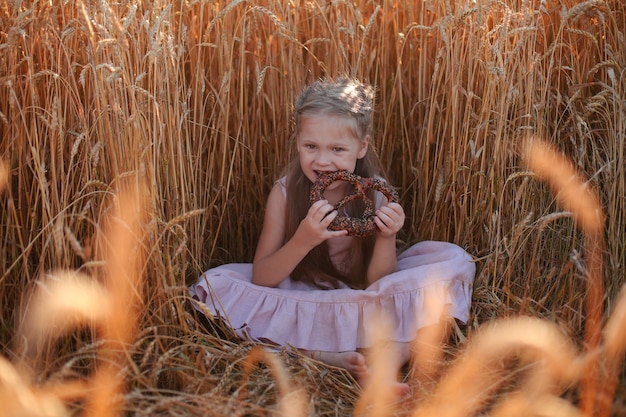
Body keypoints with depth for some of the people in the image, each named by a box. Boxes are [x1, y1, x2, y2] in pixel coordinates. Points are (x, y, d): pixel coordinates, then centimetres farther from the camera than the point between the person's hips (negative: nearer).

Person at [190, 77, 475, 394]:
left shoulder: (376, 195, -12)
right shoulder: (285, 192, -13)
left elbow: (379, 285, -12)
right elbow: (260, 280, -16)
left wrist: (386, 238, -31)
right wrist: (303, 240, -33)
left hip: (360, 305, 0)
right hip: (298, 302, 0)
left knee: (454, 260, -17)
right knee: (215, 284, -25)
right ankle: (332, 359, -26)